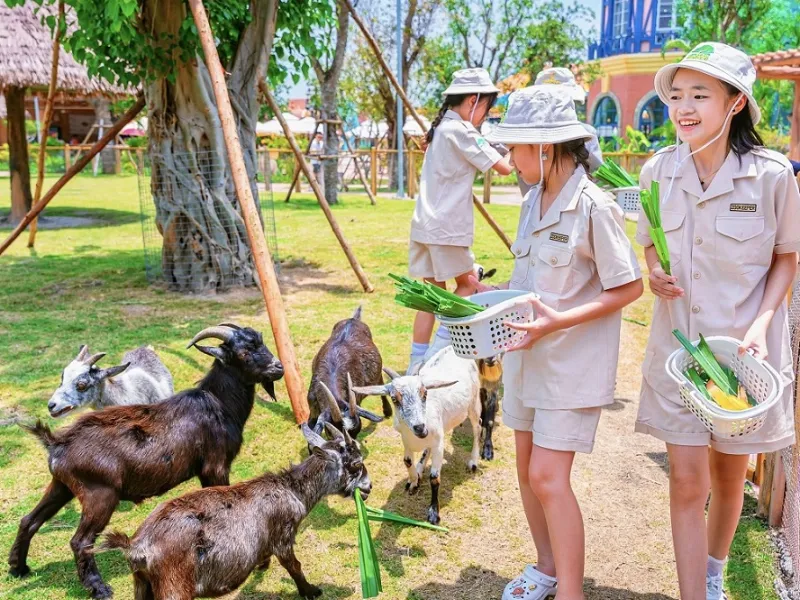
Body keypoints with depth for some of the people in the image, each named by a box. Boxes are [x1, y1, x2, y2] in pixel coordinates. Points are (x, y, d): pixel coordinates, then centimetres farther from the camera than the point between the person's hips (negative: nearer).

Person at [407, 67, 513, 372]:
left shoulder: (441, 127, 15)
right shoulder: (461, 131, -12)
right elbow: (504, 167, -12)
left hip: (425, 224, 8)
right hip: (447, 227, -8)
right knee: (466, 285, 7)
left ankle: (417, 363, 14)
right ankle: (438, 351, 3)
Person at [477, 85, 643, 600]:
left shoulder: (593, 206, -18)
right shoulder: (535, 200, 7)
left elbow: (629, 287, -16)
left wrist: (558, 322, -24)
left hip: (573, 360, -8)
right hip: (529, 353, 8)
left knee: (549, 477, -8)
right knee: (528, 468, 15)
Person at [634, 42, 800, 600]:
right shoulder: (658, 171, -5)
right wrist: (655, 273, -12)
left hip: (744, 345, -1)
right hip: (677, 343, 1)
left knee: (729, 476, 16)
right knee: (687, 481, 1)